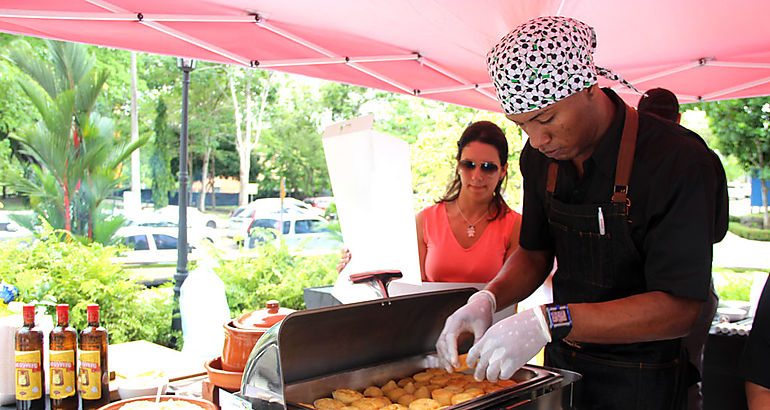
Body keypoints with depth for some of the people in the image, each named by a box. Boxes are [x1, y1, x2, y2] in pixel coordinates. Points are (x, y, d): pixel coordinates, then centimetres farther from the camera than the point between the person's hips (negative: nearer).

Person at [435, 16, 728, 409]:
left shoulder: (678, 160, -24)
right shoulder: (540, 157, -4)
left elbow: (678, 308, -26)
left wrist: (548, 321, -35)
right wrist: (487, 299, -14)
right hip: (561, 363, 6)